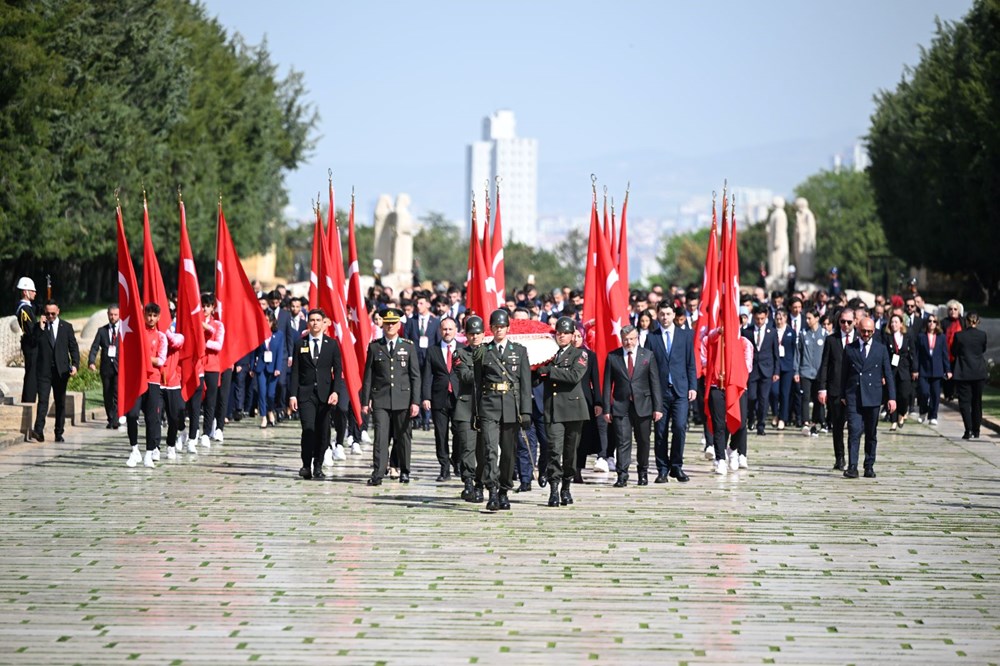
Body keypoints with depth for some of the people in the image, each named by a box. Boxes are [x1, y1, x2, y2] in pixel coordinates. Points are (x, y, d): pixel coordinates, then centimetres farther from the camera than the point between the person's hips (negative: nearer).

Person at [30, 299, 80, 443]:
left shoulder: (66, 327, 8)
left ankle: (59, 433, 13)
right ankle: (39, 431, -22)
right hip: (44, 370, -2)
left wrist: (75, 364, -7)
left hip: (61, 370, 2)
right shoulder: (39, 327, 6)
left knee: (60, 403, 6)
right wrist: (41, 328, -11)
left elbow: (73, 347, 6)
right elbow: (33, 345, -5)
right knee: (43, 400, -13)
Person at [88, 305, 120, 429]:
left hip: (120, 367, -3)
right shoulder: (102, 330, 12)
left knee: (118, 394, -13)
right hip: (106, 367, 3)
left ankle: (115, 420, -12)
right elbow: (95, 347, 5)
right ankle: (110, 420, 13)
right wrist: (91, 361, -11)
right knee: (107, 395, 6)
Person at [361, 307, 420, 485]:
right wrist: (365, 401, 2)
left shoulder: (408, 346, 6)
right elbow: (368, 376, 7)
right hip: (380, 400, 0)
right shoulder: (374, 347, 7)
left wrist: (415, 402, -3)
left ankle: (404, 471, 22)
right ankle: (378, 474, -12)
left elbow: (415, 376, 4)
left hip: (402, 399, 0)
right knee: (381, 436, -9)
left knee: (403, 436, 7)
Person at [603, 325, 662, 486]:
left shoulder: (648, 355, 4)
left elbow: (655, 382, 3)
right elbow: (607, 384, 3)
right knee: (623, 441, -7)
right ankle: (622, 476, -7)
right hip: (621, 406, -1)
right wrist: (607, 408, -2)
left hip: (643, 406, 1)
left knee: (643, 441, 10)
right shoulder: (612, 357, 3)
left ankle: (643, 473, 25)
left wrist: (658, 407, -3)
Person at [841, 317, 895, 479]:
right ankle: (852, 467, -15)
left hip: (873, 397, 1)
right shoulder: (850, 349, 7)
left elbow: (888, 374, 6)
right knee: (854, 431, -12)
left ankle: (869, 467, 16)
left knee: (871, 434, 7)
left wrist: (892, 397, -1)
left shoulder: (881, 349, 7)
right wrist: (843, 395, 6)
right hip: (853, 397, -1)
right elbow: (844, 373, 11)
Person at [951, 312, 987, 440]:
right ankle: (976, 430, 18)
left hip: (963, 373, -2)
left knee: (965, 402, 0)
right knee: (977, 402, 14)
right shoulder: (982, 335, -5)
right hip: (979, 372, 2)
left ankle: (969, 430, -13)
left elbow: (954, 351, 2)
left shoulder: (959, 335, -10)